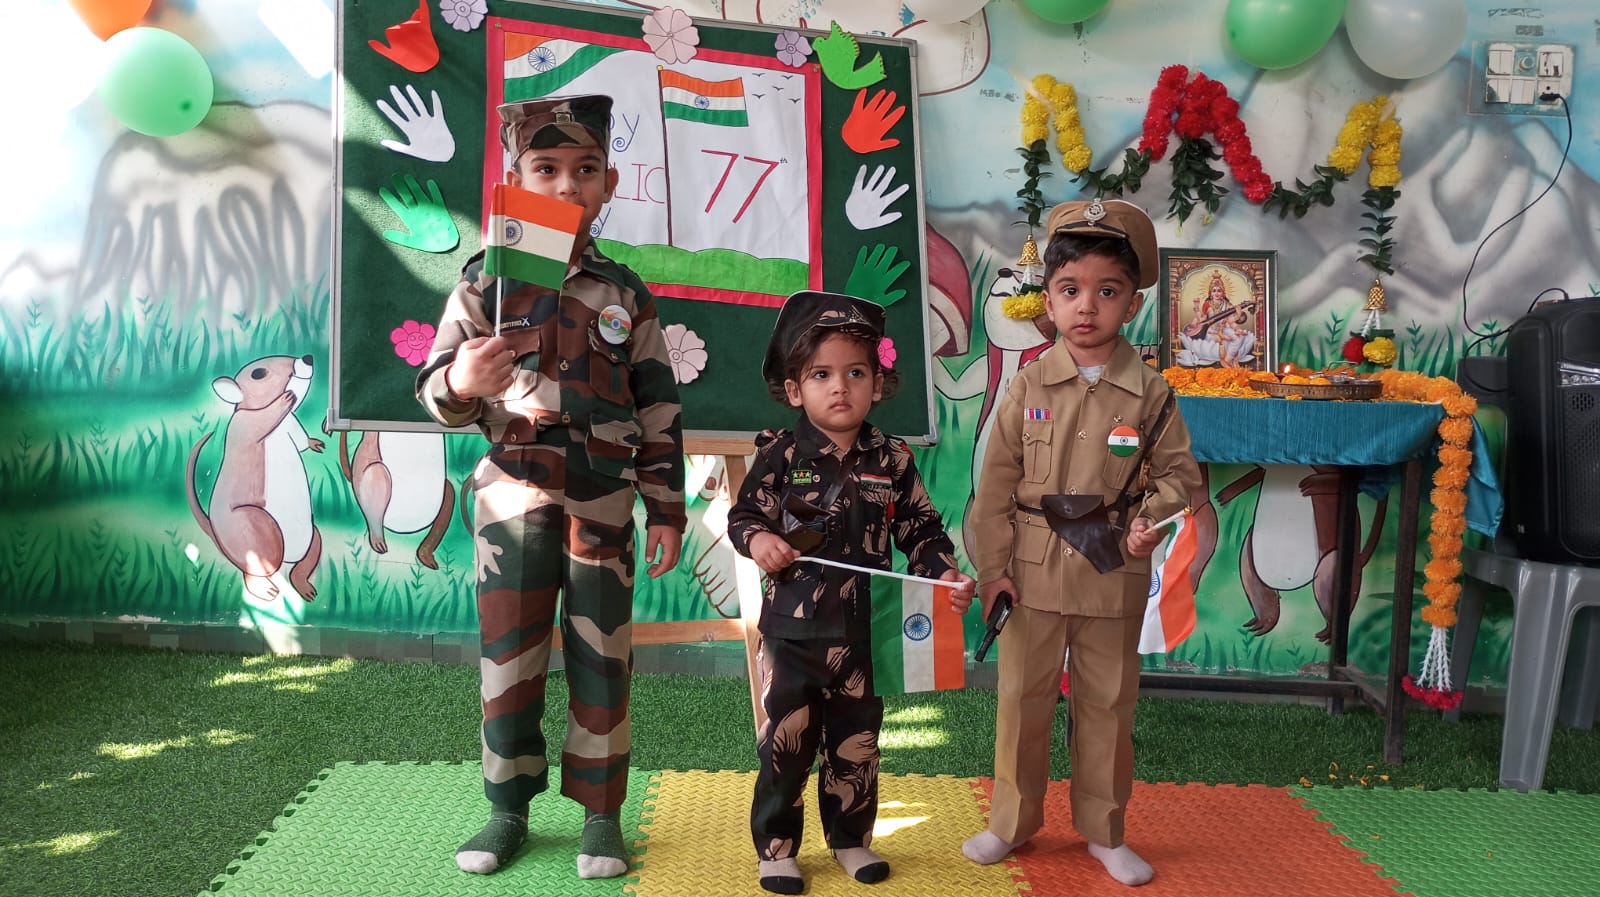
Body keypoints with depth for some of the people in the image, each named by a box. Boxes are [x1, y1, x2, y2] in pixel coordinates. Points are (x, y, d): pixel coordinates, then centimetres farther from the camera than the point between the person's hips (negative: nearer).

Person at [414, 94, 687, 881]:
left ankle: (600, 812, 22)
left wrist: (666, 510, 3)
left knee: (600, 664, 7)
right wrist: (460, 385, -27)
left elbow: (658, 411, 5)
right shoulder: (487, 279, -1)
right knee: (508, 662, 9)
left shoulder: (625, 294, 4)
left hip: (604, 506, 1)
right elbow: (434, 386, -3)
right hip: (513, 500, 0)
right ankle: (508, 807, 26)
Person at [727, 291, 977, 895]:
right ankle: (775, 847, 22)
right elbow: (744, 514, -2)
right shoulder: (780, 455, -5)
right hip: (792, 625, -2)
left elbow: (921, 529, 5)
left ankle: (851, 839, 33)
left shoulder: (893, 461, 1)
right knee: (785, 739, 7)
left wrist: (946, 574, -10)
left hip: (865, 630, 2)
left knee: (857, 741, 15)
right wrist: (757, 539, -22)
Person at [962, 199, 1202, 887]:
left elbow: (1180, 469, 5)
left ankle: (1103, 830, 30)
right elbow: (996, 481, -2)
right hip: (1033, 573, 0)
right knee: (1022, 699, 10)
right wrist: (992, 567, -5)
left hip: (1113, 577, 0)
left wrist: (1153, 515, -15)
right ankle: (1014, 819, 29)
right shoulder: (1030, 386, -4)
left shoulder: (1149, 393, -3)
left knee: (1108, 705, 13)